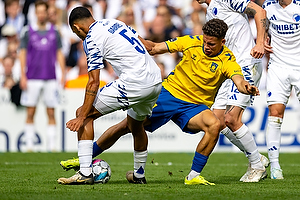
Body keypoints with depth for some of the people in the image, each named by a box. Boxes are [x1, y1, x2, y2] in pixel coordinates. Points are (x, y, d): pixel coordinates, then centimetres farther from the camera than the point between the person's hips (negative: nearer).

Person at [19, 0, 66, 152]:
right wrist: (22, 76, -5)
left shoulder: (54, 32, 8)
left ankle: (52, 146, 3)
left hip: (50, 79, 1)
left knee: (51, 113, 0)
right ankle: (29, 145, 3)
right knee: (30, 113, -1)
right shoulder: (28, 32, 3)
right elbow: (22, 54, 2)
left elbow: (59, 54, 11)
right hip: (32, 78, -1)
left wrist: (63, 74, 2)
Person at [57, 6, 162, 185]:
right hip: (156, 81, 8)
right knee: (136, 125, 32)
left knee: (84, 114, 1)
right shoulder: (115, 23, 20)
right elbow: (146, 46, 24)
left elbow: (94, 82, -9)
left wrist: (82, 117, -8)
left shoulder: (91, 39, -4)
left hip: (133, 83, -8)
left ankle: (85, 173, -6)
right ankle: (139, 175, 44)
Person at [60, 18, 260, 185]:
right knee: (126, 126, -5)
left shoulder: (227, 60, -13)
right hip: (169, 93, 1)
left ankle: (193, 176, -21)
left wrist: (246, 88, -54)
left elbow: (239, 80, -32)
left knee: (214, 125, -32)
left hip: (194, 106, -1)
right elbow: (154, 48, -1)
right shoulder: (192, 42, -8)